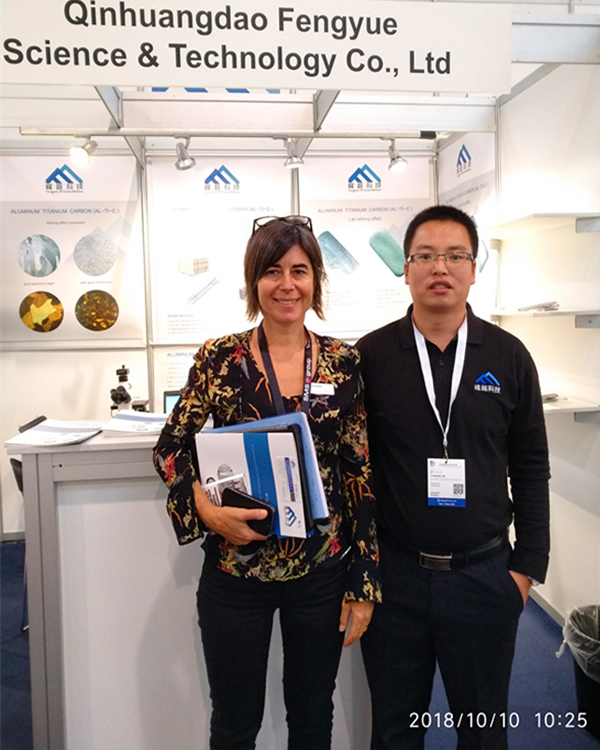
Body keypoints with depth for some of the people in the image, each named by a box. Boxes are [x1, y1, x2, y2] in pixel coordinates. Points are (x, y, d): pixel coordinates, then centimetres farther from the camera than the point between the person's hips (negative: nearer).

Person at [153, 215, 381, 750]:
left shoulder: (344, 362, -3)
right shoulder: (219, 359, -6)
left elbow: (363, 473, -1)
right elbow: (170, 448, 0)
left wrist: (366, 582, -1)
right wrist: (205, 509, -19)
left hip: (323, 572, 1)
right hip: (235, 573, -1)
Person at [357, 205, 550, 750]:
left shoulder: (509, 357, -1)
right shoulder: (370, 356, -5)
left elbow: (530, 468, 4)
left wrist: (527, 566, 2)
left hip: (485, 575, 1)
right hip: (393, 574, -1)